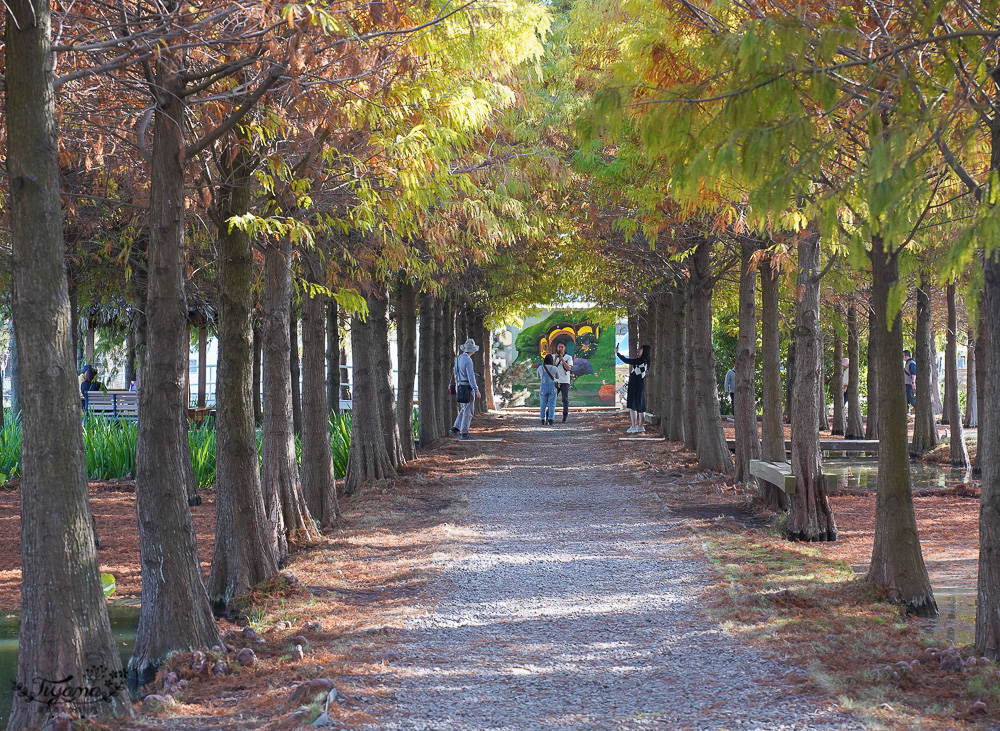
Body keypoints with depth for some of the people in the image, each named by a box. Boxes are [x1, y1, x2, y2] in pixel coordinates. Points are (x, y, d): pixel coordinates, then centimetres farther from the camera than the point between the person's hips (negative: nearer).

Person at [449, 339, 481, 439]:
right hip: (467, 388, -9)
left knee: (463, 410, 17)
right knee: (468, 412, -3)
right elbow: (471, 377, -21)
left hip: (460, 387, 9)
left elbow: (455, 372, 19)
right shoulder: (468, 360, -18)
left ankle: (455, 428, 10)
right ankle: (464, 433, -2)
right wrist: (476, 391, -20)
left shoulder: (458, 358, 9)